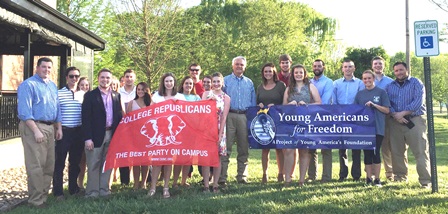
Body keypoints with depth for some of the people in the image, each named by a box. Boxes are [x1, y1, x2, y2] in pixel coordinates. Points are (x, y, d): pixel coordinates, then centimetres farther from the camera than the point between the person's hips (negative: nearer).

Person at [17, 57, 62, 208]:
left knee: (49, 165, 12)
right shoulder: (28, 85, -8)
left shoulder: (52, 85, 16)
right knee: (36, 165, -6)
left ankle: (44, 195, 23)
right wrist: (36, 131, -20)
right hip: (33, 127, -8)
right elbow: (24, 111, -15)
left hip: (50, 127, 8)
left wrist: (59, 128, 13)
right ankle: (36, 199, 3)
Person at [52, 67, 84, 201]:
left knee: (76, 161, 14)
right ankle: (58, 192, 8)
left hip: (78, 132, 4)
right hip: (64, 131, -4)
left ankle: (73, 188, 26)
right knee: (60, 162, 1)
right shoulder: (59, 93, -4)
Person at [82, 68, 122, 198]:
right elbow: (86, 118, -7)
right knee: (94, 165, 2)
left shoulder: (116, 96, 11)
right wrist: (87, 138, -13)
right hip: (96, 135, -4)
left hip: (111, 135, 4)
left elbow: (119, 115, 12)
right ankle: (92, 192, 10)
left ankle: (104, 190, 20)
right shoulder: (90, 95, -2)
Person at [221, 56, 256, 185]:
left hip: (245, 116, 3)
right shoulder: (225, 80, 8)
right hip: (229, 115, -3)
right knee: (226, 147, -7)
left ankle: (242, 176, 15)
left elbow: (253, 101, 18)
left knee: (244, 148, 6)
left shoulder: (249, 83, 18)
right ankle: (222, 177, -5)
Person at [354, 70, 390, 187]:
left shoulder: (381, 92, 3)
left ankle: (377, 179, 6)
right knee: (367, 153, 5)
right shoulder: (360, 94, 12)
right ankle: (368, 178, 12)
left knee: (376, 152, -3)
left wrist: (374, 105, -13)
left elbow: (387, 110, -1)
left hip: (378, 128, -3)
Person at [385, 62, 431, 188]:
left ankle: (425, 181, -6)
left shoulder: (416, 83, 3)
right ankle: (400, 177, 22)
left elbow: (418, 101, -10)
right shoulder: (390, 86, 14)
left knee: (420, 151, -7)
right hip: (396, 122, 4)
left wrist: (403, 113, -15)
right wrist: (394, 114, -14)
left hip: (415, 120, -4)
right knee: (397, 151, 8)